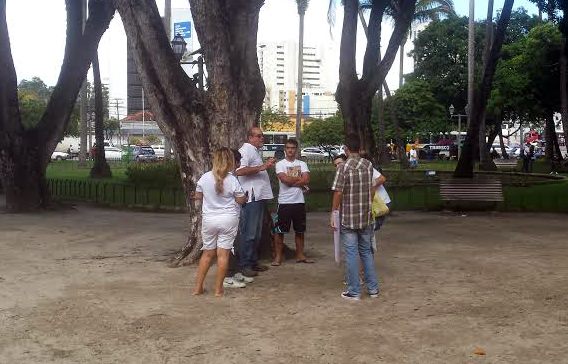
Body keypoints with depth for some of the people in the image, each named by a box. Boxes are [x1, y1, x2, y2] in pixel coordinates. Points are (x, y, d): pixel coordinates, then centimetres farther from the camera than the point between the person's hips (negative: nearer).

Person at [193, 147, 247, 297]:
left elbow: (198, 196, 7)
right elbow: (241, 200, -4)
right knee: (223, 253, 3)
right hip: (228, 219, -2)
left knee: (207, 253, 13)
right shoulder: (232, 180, -11)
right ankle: (218, 288, 7)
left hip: (208, 219, 3)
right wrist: (246, 196, 17)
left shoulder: (205, 178, -5)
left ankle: (198, 287, 16)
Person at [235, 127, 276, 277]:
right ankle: (244, 265, -1)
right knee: (249, 233, -7)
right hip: (251, 197, -10)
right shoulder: (246, 150, -11)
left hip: (259, 197, 11)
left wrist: (266, 165, 19)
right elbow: (239, 170, -27)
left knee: (256, 232, 15)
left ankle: (253, 262, 24)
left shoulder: (255, 151, 22)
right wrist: (262, 167, -26)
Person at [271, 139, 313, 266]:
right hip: (284, 202, -3)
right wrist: (299, 179, -7)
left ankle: (300, 255, 23)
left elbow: (306, 180, -7)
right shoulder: (280, 164, 0)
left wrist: (291, 181, -12)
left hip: (299, 202, 3)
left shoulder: (302, 164, 9)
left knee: (300, 231, 12)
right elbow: (285, 179, -17)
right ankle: (278, 257, 9)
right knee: (279, 231, 0)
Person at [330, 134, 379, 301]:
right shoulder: (369, 165, 3)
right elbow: (372, 190, 10)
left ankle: (354, 291, 8)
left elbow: (338, 193, -14)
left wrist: (333, 214, -6)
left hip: (348, 218, -5)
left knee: (351, 254, 2)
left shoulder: (344, 168, -13)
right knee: (366, 251, 16)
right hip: (366, 217, 5)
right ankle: (373, 288, 20)